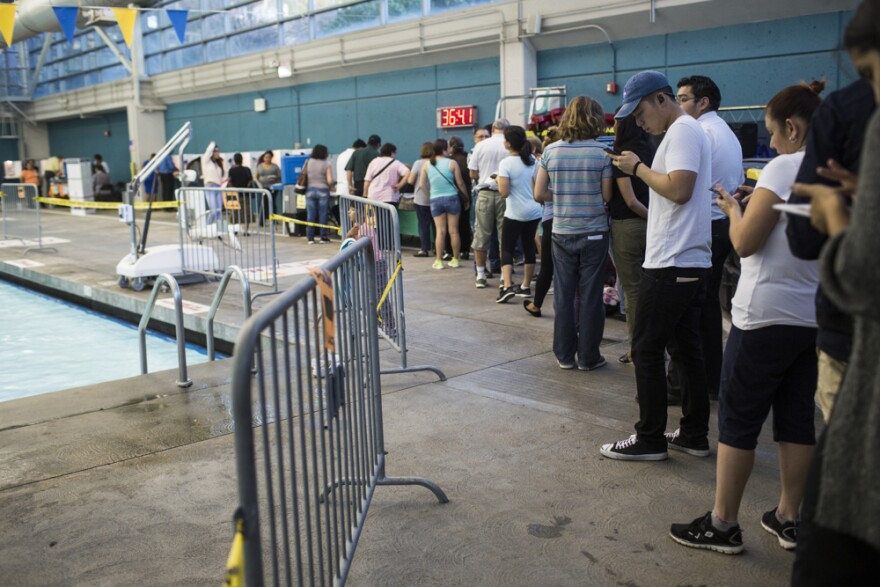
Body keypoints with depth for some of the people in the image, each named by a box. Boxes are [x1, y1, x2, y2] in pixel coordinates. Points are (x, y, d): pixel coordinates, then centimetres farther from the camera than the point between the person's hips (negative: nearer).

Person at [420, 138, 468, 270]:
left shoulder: (426, 165, 2)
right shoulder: (452, 163, -6)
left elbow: (422, 184, 4)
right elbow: (460, 183, -2)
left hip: (435, 200, 2)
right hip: (452, 198, -2)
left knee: (440, 231, 6)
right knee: (453, 230, 5)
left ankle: (439, 261, 4)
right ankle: (455, 260, 12)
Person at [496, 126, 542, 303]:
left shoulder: (506, 163, -13)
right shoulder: (533, 161, 6)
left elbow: (504, 192, -17)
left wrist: (499, 181, 0)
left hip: (515, 214, -6)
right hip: (534, 212, 6)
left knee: (507, 250, 1)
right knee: (529, 248, 13)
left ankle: (507, 286, -13)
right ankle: (526, 287, 20)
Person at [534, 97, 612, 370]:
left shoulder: (551, 151, -2)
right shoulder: (602, 152, -9)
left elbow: (539, 193, 0)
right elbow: (607, 195, -7)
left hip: (562, 232, 2)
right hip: (594, 232, -2)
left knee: (563, 295, 10)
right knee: (590, 296, 5)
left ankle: (565, 355, 17)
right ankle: (588, 356, 13)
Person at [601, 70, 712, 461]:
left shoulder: (682, 131, -12)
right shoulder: (687, 131, 19)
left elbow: (679, 188, -23)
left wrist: (638, 168, -12)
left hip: (671, 264, -10)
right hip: (693, 262, 10)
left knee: (647, 350, -3)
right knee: (688, 348, 13)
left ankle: (649, 440, 5)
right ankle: (695, 435, 21)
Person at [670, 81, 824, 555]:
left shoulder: (785, 168, -14)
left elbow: (745, 243, -15)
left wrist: (733, 209, 2)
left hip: (767, 315, -8)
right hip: (815, 316, 8)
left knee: (738, 419, 1)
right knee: (797, 417, 14)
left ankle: (722, 525, 9)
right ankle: (788, 518, 24)